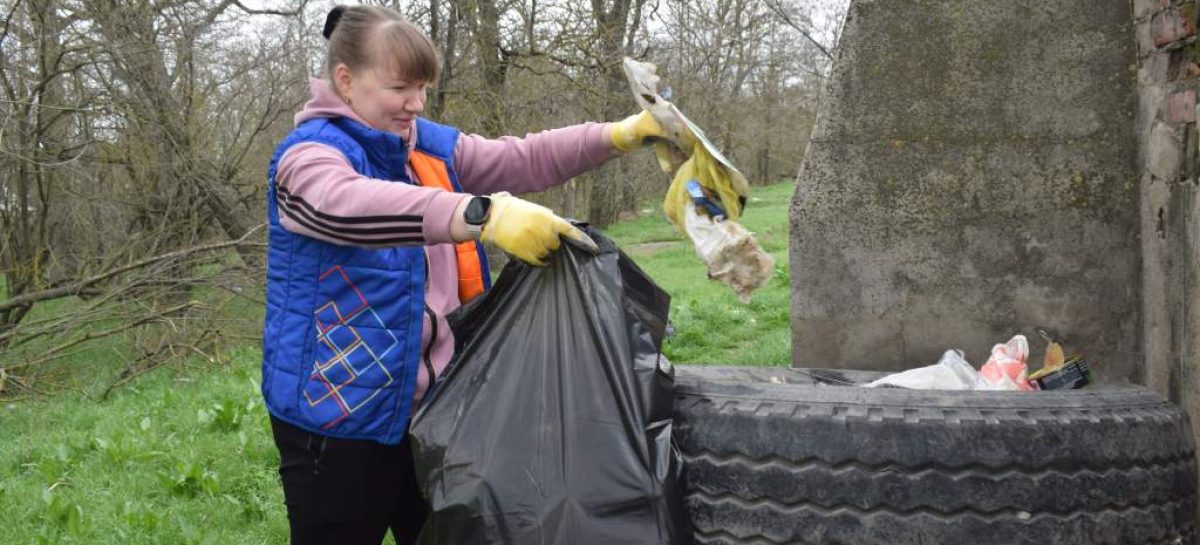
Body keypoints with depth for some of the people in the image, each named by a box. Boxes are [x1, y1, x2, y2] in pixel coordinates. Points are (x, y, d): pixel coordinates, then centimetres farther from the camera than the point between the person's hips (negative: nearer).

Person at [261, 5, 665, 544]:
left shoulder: (430, 144, 10)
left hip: (431, 404, 8)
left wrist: (622, 134, -8)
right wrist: (483, 215, -48)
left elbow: (524, 159, 8)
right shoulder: (311, 152, -15)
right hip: (341, 415, -8)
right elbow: (350, 203, -37)